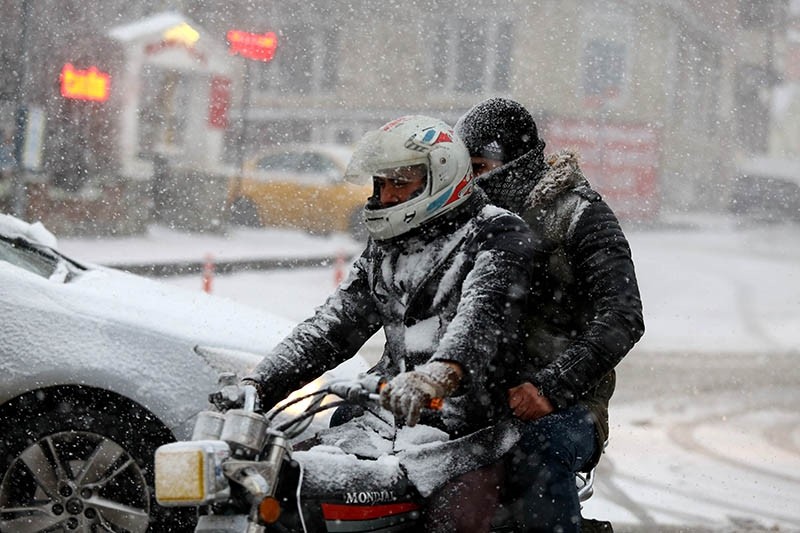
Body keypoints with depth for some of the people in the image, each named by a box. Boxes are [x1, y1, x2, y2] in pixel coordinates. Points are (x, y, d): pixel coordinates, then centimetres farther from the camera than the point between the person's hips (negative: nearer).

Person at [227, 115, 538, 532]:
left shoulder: (497, 236, -3)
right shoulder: (383, 249, 22)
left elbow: (482, 314, -22)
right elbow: (333, 325, 18)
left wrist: (440, 373, -42)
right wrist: (259, 384, 5)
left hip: (471, 423, -7)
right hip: (392, 415, 7)